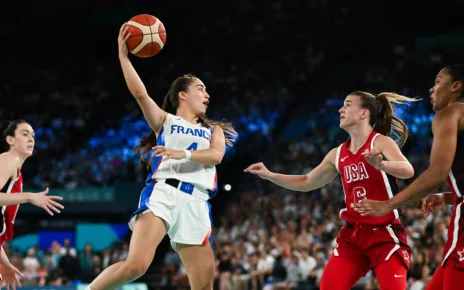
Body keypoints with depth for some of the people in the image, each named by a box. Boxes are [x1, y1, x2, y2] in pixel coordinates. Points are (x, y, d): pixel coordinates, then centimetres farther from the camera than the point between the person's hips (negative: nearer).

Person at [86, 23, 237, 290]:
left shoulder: (213, 130, 25)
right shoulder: (165, 121, 17)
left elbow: (216, 155, 2)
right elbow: (140, 93, -1)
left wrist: (184, 154, -15)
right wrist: (123, 55, -5)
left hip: (196, 204, 4)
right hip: (163, 194, -4)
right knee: (137, 265, -26)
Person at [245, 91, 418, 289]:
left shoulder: (380, 142, -9)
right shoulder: (338, 154, 10)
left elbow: (408, 170, -26)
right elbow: (306, 182, 21)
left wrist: (380, 165, -46)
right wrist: (269, 175, 11)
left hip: (385, 234, -6)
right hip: (353, 234, 6)